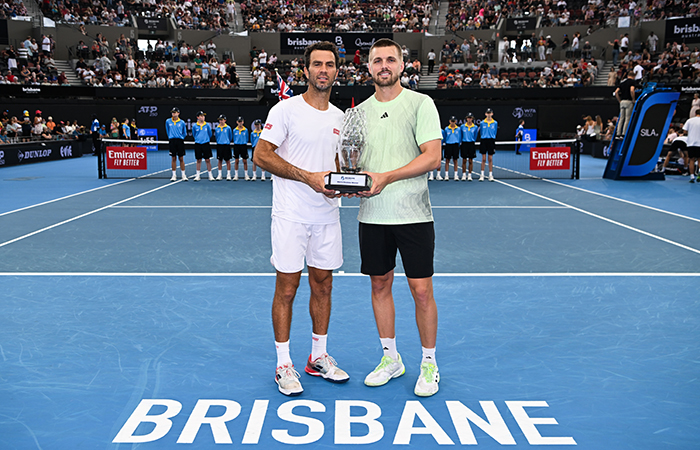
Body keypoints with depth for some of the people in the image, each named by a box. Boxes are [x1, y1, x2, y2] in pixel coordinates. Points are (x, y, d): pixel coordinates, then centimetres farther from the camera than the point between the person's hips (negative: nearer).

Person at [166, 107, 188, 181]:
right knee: (173, 159, 3)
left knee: (181, 159, 1)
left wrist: (180, 138, 9)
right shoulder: (168, 121, 5)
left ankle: (183, 175, 7)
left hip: (180, 141, -1)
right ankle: (174, 175, 9)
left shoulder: (182, 122, 2)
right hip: (172, 141, 1)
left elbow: (184, 133, 13)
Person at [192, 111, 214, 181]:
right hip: (198, 144, 0)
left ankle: (210, 175, 6)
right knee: (199, 160, 6)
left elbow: (210, 134, 13)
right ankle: (197, 175, 14)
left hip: (206, 144, 0)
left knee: (207, 160, 0)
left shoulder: (207, 125, 0)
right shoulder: (194, 126, 1)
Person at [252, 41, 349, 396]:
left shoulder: (340, 118, 13)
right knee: (286, 289, 1)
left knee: (322, 286, 11)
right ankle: (283, 364, 14)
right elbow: (262, 155, -12)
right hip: (291, 216, -5)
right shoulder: (286, 110, -5)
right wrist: (309, 176, -20)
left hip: (327, 216, 6)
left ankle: (318, 357, 26)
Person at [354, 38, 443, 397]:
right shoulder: (360, 111, 11)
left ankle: (429, 364, 19)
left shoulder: (420, 103, -3)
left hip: (413, 215, -4)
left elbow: (432, 156, -13)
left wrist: (386, 177, -21)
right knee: (380, 286, 11)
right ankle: (390, 358, 28)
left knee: (421, 290, 0)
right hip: (372, 216, 4)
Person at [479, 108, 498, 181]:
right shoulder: (482, 123, 1)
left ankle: (490, 175, 9)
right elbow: (480, 132, 10)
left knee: (490, 159, 3)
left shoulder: (495, 123, 3)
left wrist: (492, 137, 12)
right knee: (483, 159, 1)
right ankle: (482, 175, 6)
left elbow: (495, 132, 13)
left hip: (491, 141, 0)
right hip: (484, 141, 0)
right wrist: (483, 137, 9)